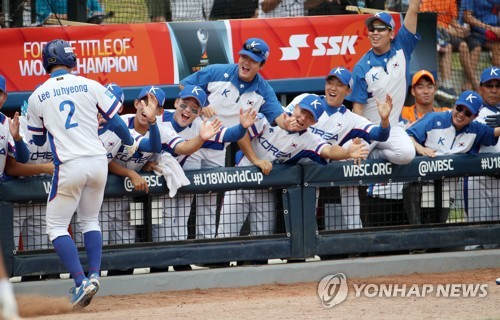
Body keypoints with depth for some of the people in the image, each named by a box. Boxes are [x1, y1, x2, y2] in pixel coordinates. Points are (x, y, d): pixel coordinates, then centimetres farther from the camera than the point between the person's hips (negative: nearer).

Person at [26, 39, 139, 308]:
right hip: (98, 161, 3)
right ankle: (94, 274, 5)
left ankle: (80, 282, -11)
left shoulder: (37, 96, 3)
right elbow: (115, 121, 6)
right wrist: (130, 144, 25)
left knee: (56, 227, 5)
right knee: (90, 220, 21)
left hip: (69, 166, -3)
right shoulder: (90, 86, 4)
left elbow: (37, 140, 14)